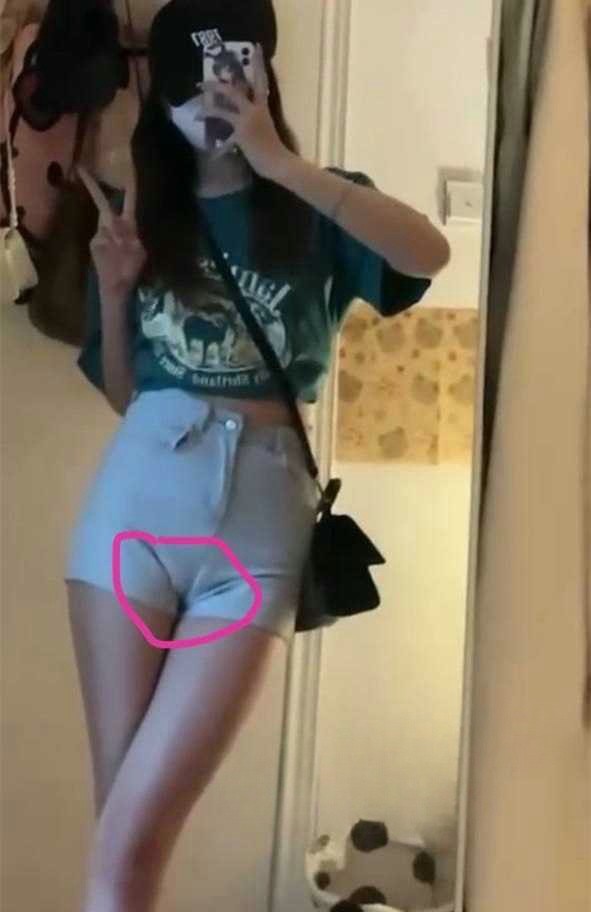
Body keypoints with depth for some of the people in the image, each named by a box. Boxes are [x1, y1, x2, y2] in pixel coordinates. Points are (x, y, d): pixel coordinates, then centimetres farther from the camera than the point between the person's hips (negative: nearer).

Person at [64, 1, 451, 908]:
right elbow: (120, 394, 16)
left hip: (260, 510, -2)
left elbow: (429, 254, -15)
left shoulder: (317, 209, 7)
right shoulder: (139, 212, 14)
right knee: (119, 828, 4)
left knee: (136, 832, -8)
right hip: (138, 491, 3)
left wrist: (280, 164, -19)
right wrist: (113, 287, 0)